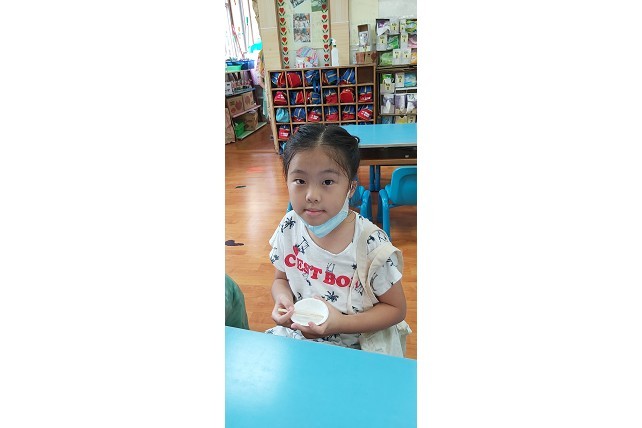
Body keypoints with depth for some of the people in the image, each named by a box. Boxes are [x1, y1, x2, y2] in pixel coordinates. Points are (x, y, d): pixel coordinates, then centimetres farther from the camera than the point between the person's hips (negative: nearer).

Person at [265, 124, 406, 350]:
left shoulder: (371, 244, -22)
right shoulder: (289, 227, -10)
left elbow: (396, 309, -10)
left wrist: (341, 323, -23)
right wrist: (283, 299, -15)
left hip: (350, 346, -3)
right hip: (295, 330, 3)